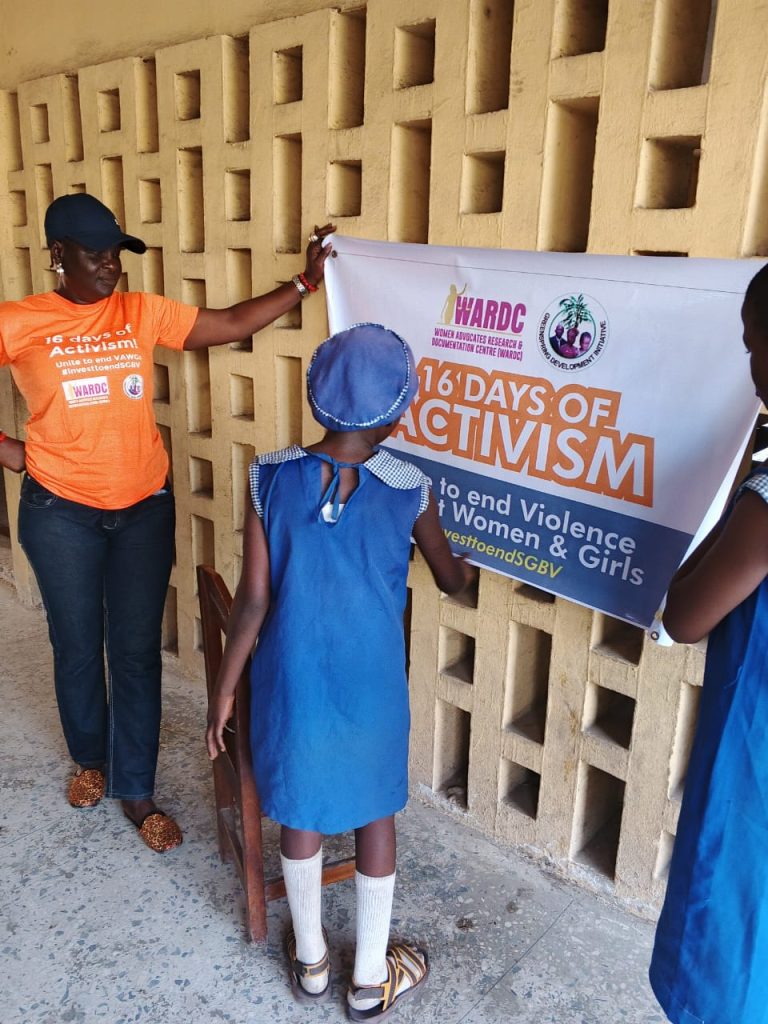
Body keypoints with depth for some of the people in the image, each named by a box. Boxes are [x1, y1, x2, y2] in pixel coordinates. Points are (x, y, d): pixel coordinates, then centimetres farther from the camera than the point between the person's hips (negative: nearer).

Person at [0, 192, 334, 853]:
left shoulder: (143, 313, 0)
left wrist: (306, 280, -4)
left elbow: (233, 324, 1)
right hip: (61, 513, -1)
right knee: (78, 647, 14)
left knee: (137, 651, 6)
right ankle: (91, 760, 41)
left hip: (145, 508, 1)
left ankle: (136, 791, 21)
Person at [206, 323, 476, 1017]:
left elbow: (254, 598, -10)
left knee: (301, 811, 20)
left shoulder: (270, 476, -12)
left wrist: (225, 686, 3)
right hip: (371, 683, -1)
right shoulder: (409, 489, -12)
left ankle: (311, 960, 41)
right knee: (374, 814, 18)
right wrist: (472, 567, 28)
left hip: (293, 676, 1)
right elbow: (450, 580, 4)